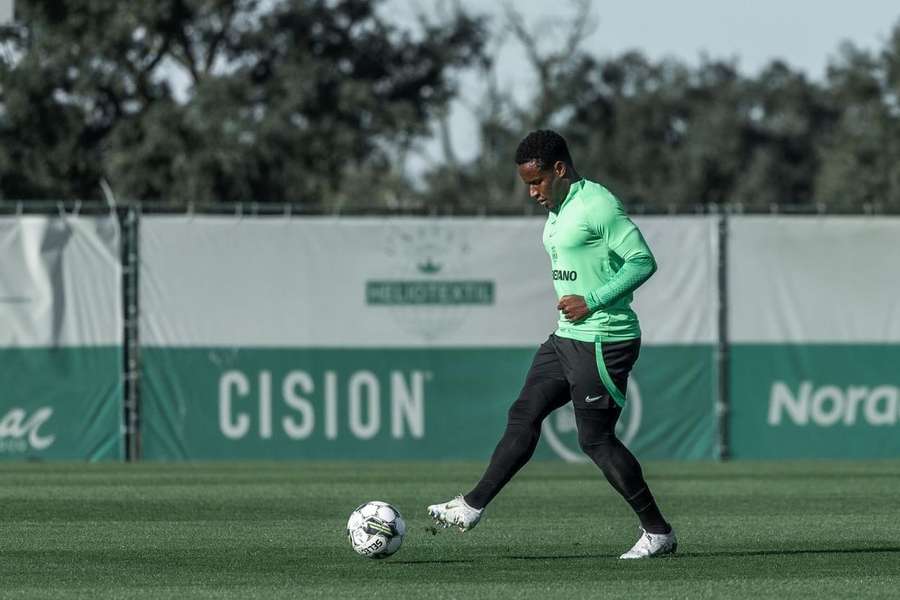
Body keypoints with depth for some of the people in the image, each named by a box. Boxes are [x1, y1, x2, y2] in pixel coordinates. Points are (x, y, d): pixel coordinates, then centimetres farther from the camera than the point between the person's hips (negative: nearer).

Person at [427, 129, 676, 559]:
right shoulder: (559, 209, 14)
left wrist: (592, 302, -22)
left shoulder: (598, 205, -16)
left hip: (603, 342, -10)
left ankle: (658, 532, 4)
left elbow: (643, 261, -20)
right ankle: (472, 508, 12)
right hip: (567, 337, 10)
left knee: (595, 439, -5)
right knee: (524, 415, 8)